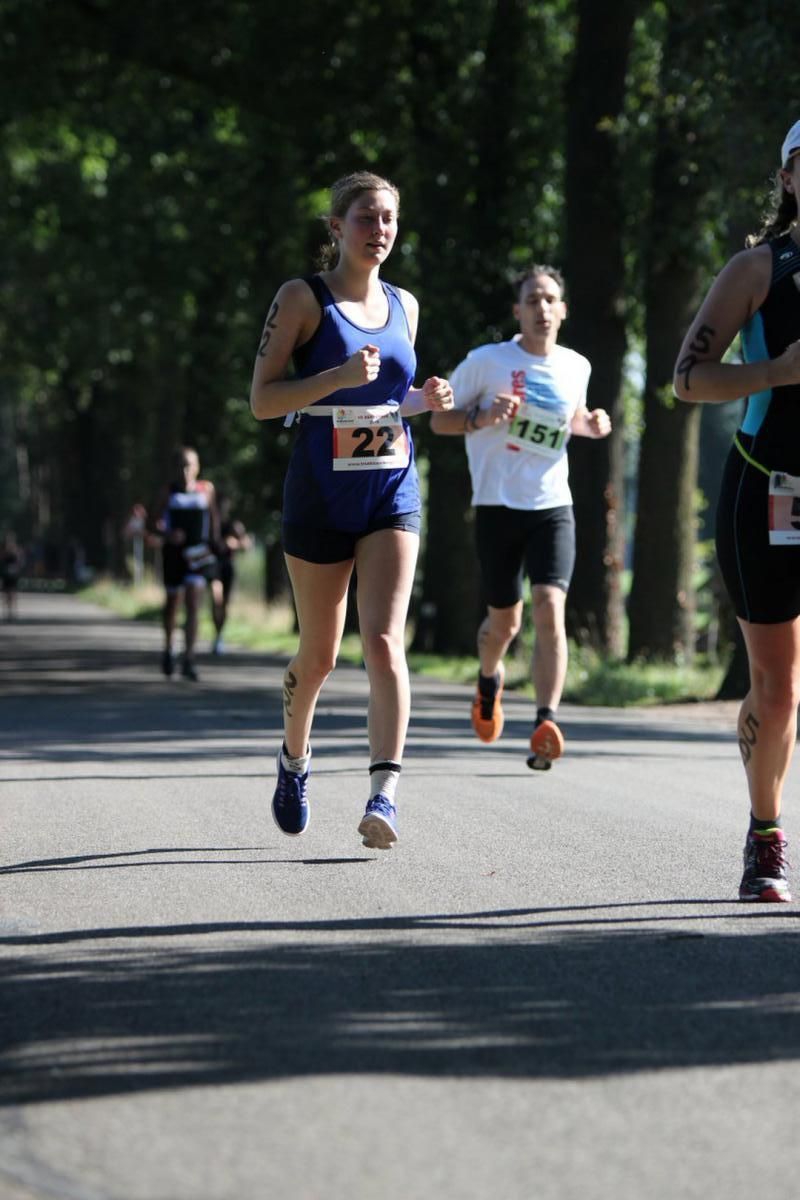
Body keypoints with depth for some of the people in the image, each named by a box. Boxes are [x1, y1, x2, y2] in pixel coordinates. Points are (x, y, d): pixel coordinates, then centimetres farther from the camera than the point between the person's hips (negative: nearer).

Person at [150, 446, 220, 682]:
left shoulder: (206, 489, 3)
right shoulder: (169, 492, 0)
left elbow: (214, 517, 15)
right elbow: (156, 523, 1)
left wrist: (214, 541, 10)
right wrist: (166, 535, -18)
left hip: (198, 554, 0)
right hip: (173, 552, 0)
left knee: (193, 604, -12)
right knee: (172, 601, 13)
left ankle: (188, 660, -15)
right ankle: (168, 649, 37)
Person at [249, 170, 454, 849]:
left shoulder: (404, 306, 11)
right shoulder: (303, 298, -3)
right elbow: (261, 400, -9)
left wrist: (427, 399, 3)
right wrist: (338, 377, -21)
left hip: (393, 493, 2)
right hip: (321, 495, -2)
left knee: (384, 641, -16)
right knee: (320, 655, 9)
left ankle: (385, 794, -26)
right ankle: (295, 757, 38)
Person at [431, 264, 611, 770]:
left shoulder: (576, 367, 7)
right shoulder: (487, 361, -4)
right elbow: (439, 420, 2)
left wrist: (593, 425, 5)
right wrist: (483, 416, -18)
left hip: (553, 506, 1)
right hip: (498, 505, -1)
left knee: (550, 609, -18)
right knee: (504, 621, 9)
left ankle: (546, 724, -25)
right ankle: (490, 680, 44)